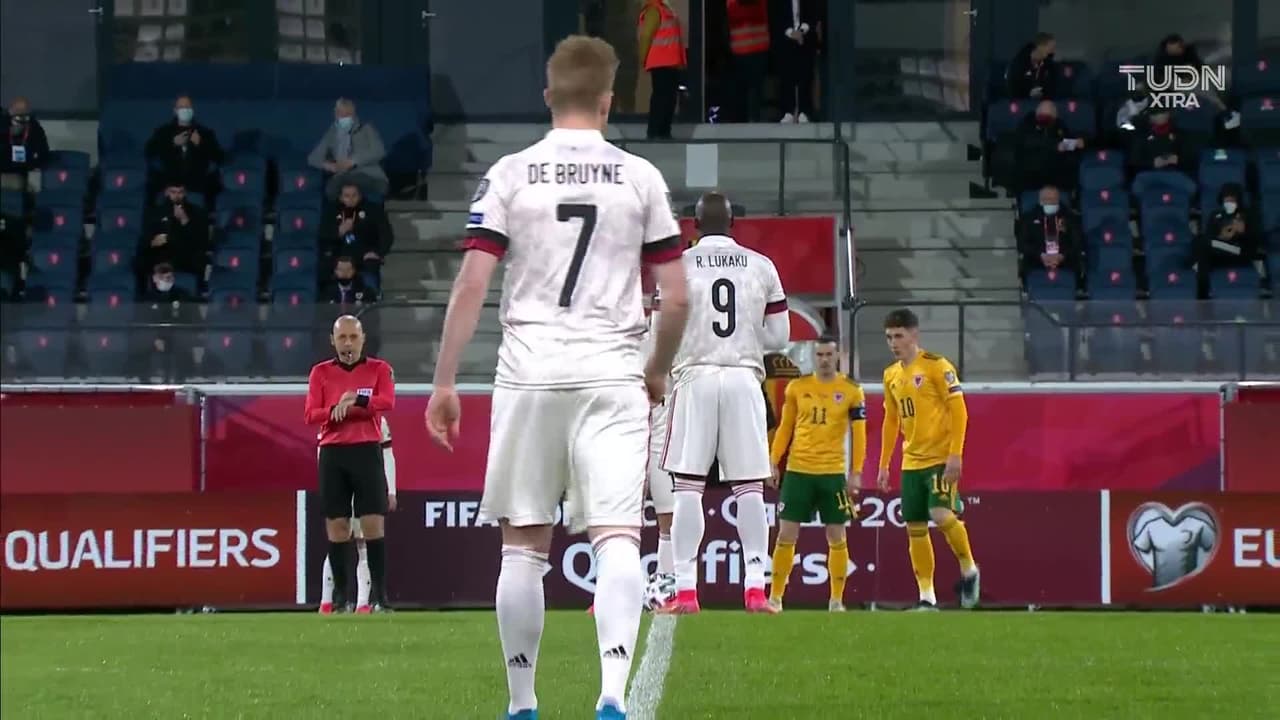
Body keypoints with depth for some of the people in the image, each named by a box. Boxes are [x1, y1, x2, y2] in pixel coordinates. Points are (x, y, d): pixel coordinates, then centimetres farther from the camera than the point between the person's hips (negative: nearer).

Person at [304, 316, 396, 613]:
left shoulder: (378, 369, 8)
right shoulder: (320, 373, 11)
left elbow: (387, 401, -10)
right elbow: (310, 414, 1)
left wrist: (354, 402, -20)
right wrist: (335, 410, -16)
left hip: (367, 451, -1)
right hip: (332, 454, 2)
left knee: (373, 523, -7)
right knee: (336, 526, 1)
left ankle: (379, 594, -4)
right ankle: (340, 596, 6)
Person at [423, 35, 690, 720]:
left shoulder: (509, 175, 2)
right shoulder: (641, 178, 4)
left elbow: (470, 285, -4)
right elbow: (676, 297, 4)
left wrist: (444, 382, 1)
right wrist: (657, 372, 20)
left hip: (529, 374, 0)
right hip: (612, 375, 0)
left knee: (523, 543, 9)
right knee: (617, 538, -6)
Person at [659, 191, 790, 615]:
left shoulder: (679, 266, 0)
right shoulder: (761, 267, 7)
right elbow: (779, 336, 9)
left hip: (695, 377, -2)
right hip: (744, 377, 2)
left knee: (688, 486, 0)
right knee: (749, 487, 4)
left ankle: (686, 590, -6)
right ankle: (755, 588, -1)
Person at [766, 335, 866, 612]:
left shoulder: (851, 391, 1)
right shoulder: (796, 387, 5)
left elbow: (859, 434, 2)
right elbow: (785, 428, 11)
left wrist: (856, 472, -4)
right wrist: (774, 462, 4)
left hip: (833, 473, -1)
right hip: (797, 470, 1)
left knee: (836, 536, 2)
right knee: (786, 534, -1)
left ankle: (836, 600, 10)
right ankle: (775, 597, 5)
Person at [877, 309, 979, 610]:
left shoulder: (936, 366, -8)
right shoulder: (891, 376, 12)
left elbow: (958, 410, -11)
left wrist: (955, 455, -18)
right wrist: (884, 464, 17)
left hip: (941, 458, -7)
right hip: (911, 461, 7)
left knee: (941, 514, -23)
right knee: (915, 529, 3)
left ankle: (969, 569, 1)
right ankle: (927, 597, 8)